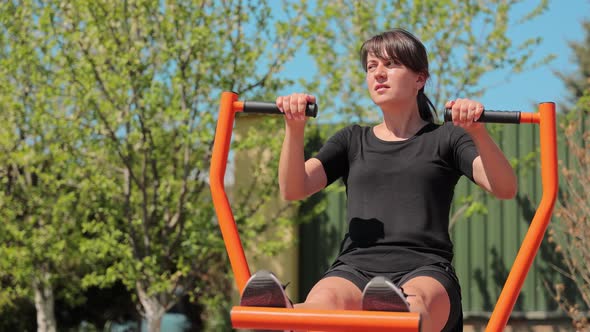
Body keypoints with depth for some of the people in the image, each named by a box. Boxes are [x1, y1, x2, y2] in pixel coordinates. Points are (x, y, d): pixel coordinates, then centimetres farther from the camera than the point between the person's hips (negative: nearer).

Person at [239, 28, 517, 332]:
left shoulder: (444, 139, 19)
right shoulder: (353, 141, 28)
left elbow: (505, 189, 2)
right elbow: (293, 189, 13)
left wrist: (477, 132, -17)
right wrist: (294, 128, -4)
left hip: (424, 271, -1)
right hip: (356, 266, 1)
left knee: (416, 303, -43)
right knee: (324, 300, -39)